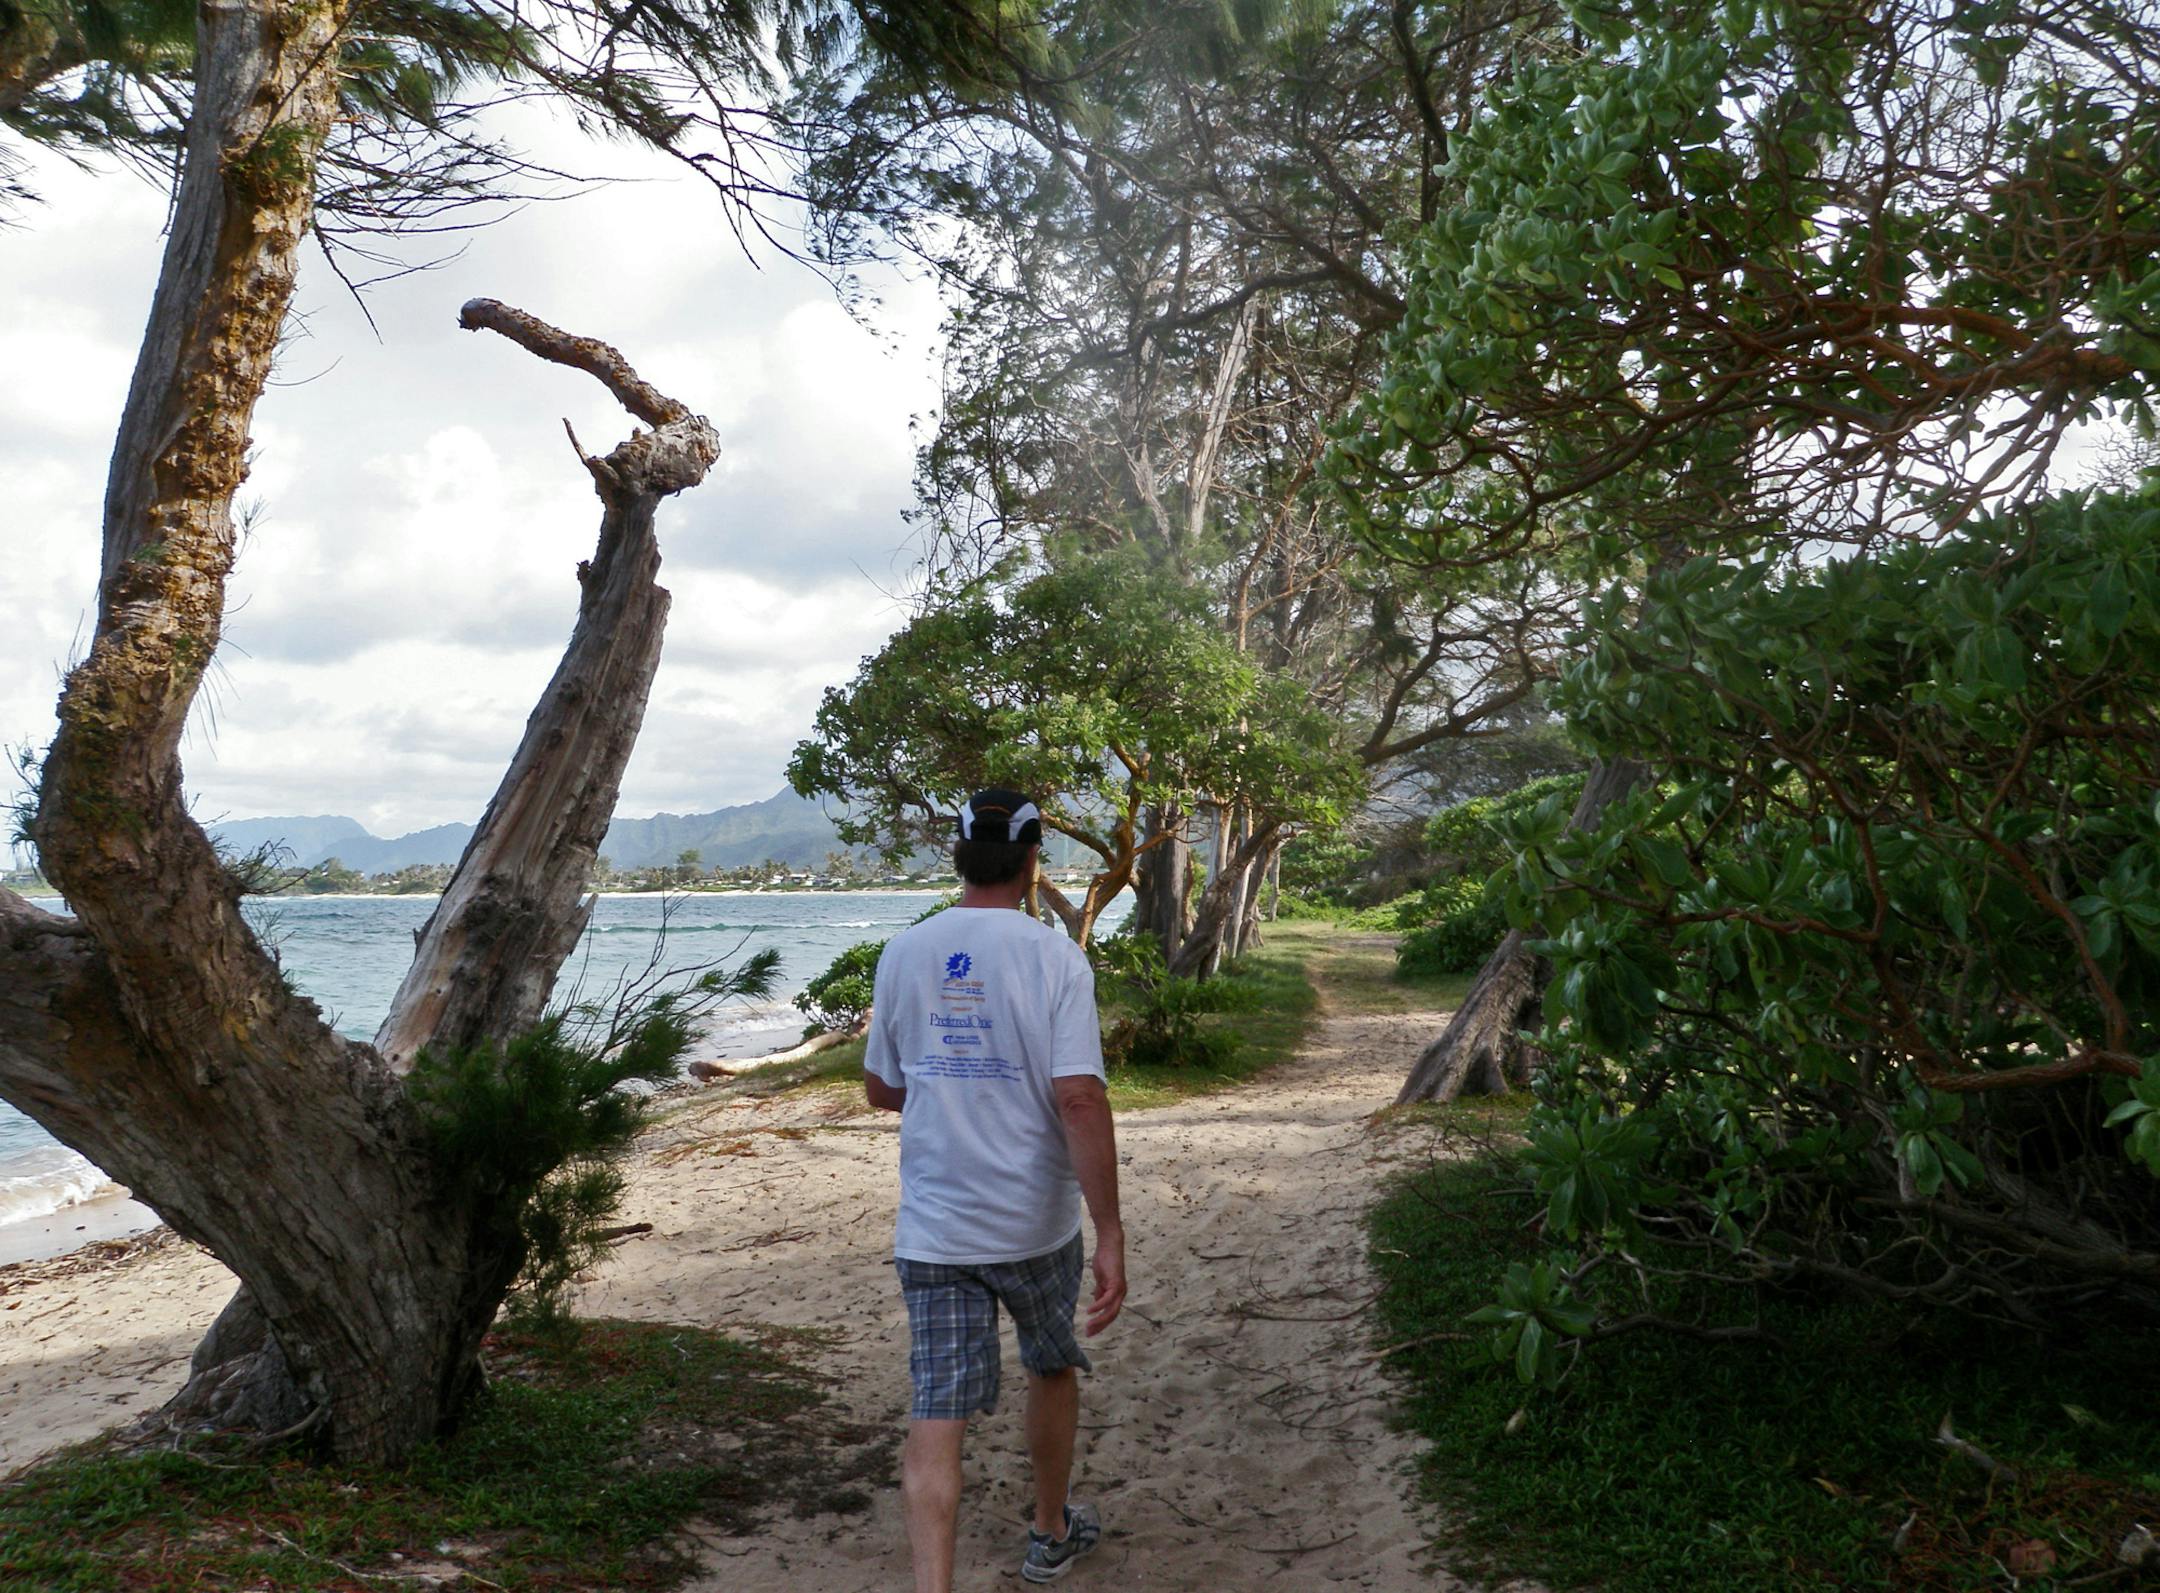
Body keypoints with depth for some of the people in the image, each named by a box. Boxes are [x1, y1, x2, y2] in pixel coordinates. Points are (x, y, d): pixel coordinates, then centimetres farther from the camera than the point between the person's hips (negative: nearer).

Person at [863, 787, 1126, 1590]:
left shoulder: (902, 953, 0)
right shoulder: (1054, 958, -12)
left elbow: (880, 1088, 10)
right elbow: (1079, 1100, -20)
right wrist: (1111, 1235, -17)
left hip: (931, 1228, 2)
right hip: (1036, 1222, -1)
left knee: (936, 1413, 2)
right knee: (1051, 1370, 23)